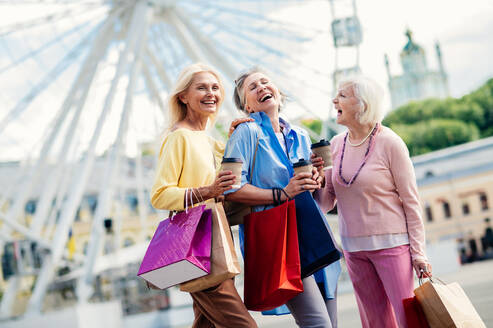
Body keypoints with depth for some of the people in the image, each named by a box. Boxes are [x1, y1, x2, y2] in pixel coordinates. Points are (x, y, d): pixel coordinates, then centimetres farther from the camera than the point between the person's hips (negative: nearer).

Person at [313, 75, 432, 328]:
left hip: (391, 243, -5)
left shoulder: (389, 143, -10)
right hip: (353, 248, 5)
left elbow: (410, 200, -7)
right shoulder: (336, 144, 5)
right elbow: (326, 203, 8)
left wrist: (418, 251, -8)